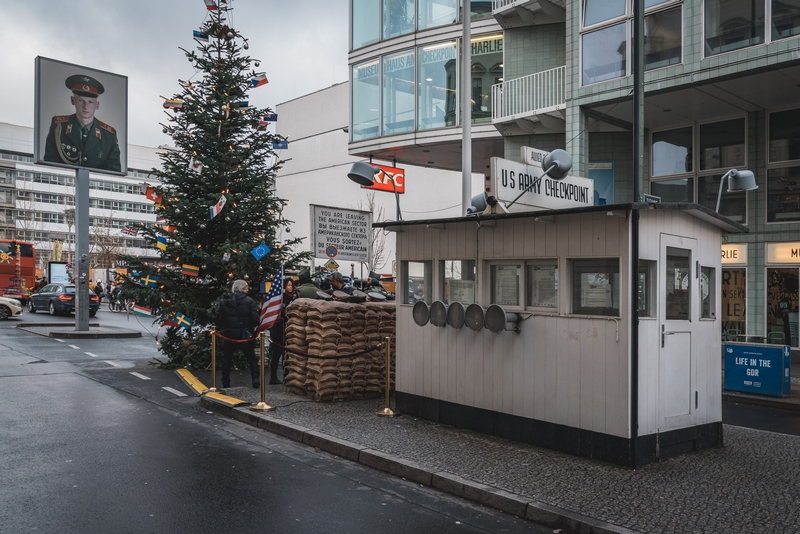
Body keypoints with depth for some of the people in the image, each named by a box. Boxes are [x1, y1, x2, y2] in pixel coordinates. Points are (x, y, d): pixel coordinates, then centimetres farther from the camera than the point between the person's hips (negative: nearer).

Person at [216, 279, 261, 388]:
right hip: (245, 335, -1)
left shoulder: (224, 301, -1)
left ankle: (225, 383, 15)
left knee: (227, 358, 17)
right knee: (251, 357, 14)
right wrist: (252, 326, 9)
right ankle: (256, 378, -1)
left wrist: (220, 328, 15)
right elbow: (255, 320, -12)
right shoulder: (250, 301, -7)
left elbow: (219, 318, -2)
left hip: (230, 334, 1)